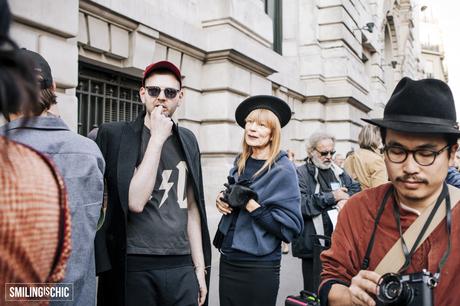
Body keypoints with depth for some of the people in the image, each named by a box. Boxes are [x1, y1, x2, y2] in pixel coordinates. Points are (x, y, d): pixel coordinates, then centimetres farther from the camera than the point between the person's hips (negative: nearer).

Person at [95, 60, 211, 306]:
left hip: (181, 267, 4)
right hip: (133, 267, -3)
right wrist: (157, 138, -15)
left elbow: (192, 208, 10)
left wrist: (200, 267, 8)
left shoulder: (187, 141, 8)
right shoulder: (115, 135, -5)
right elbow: (135, 201, -17)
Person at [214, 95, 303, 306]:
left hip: (259, 266, -5)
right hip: (228, 259, 6)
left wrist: (250, 204, -20)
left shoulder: (282, 169, -12)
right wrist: (222, 200, -3)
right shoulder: (240, 162, 5)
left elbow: (291, 227, -15)